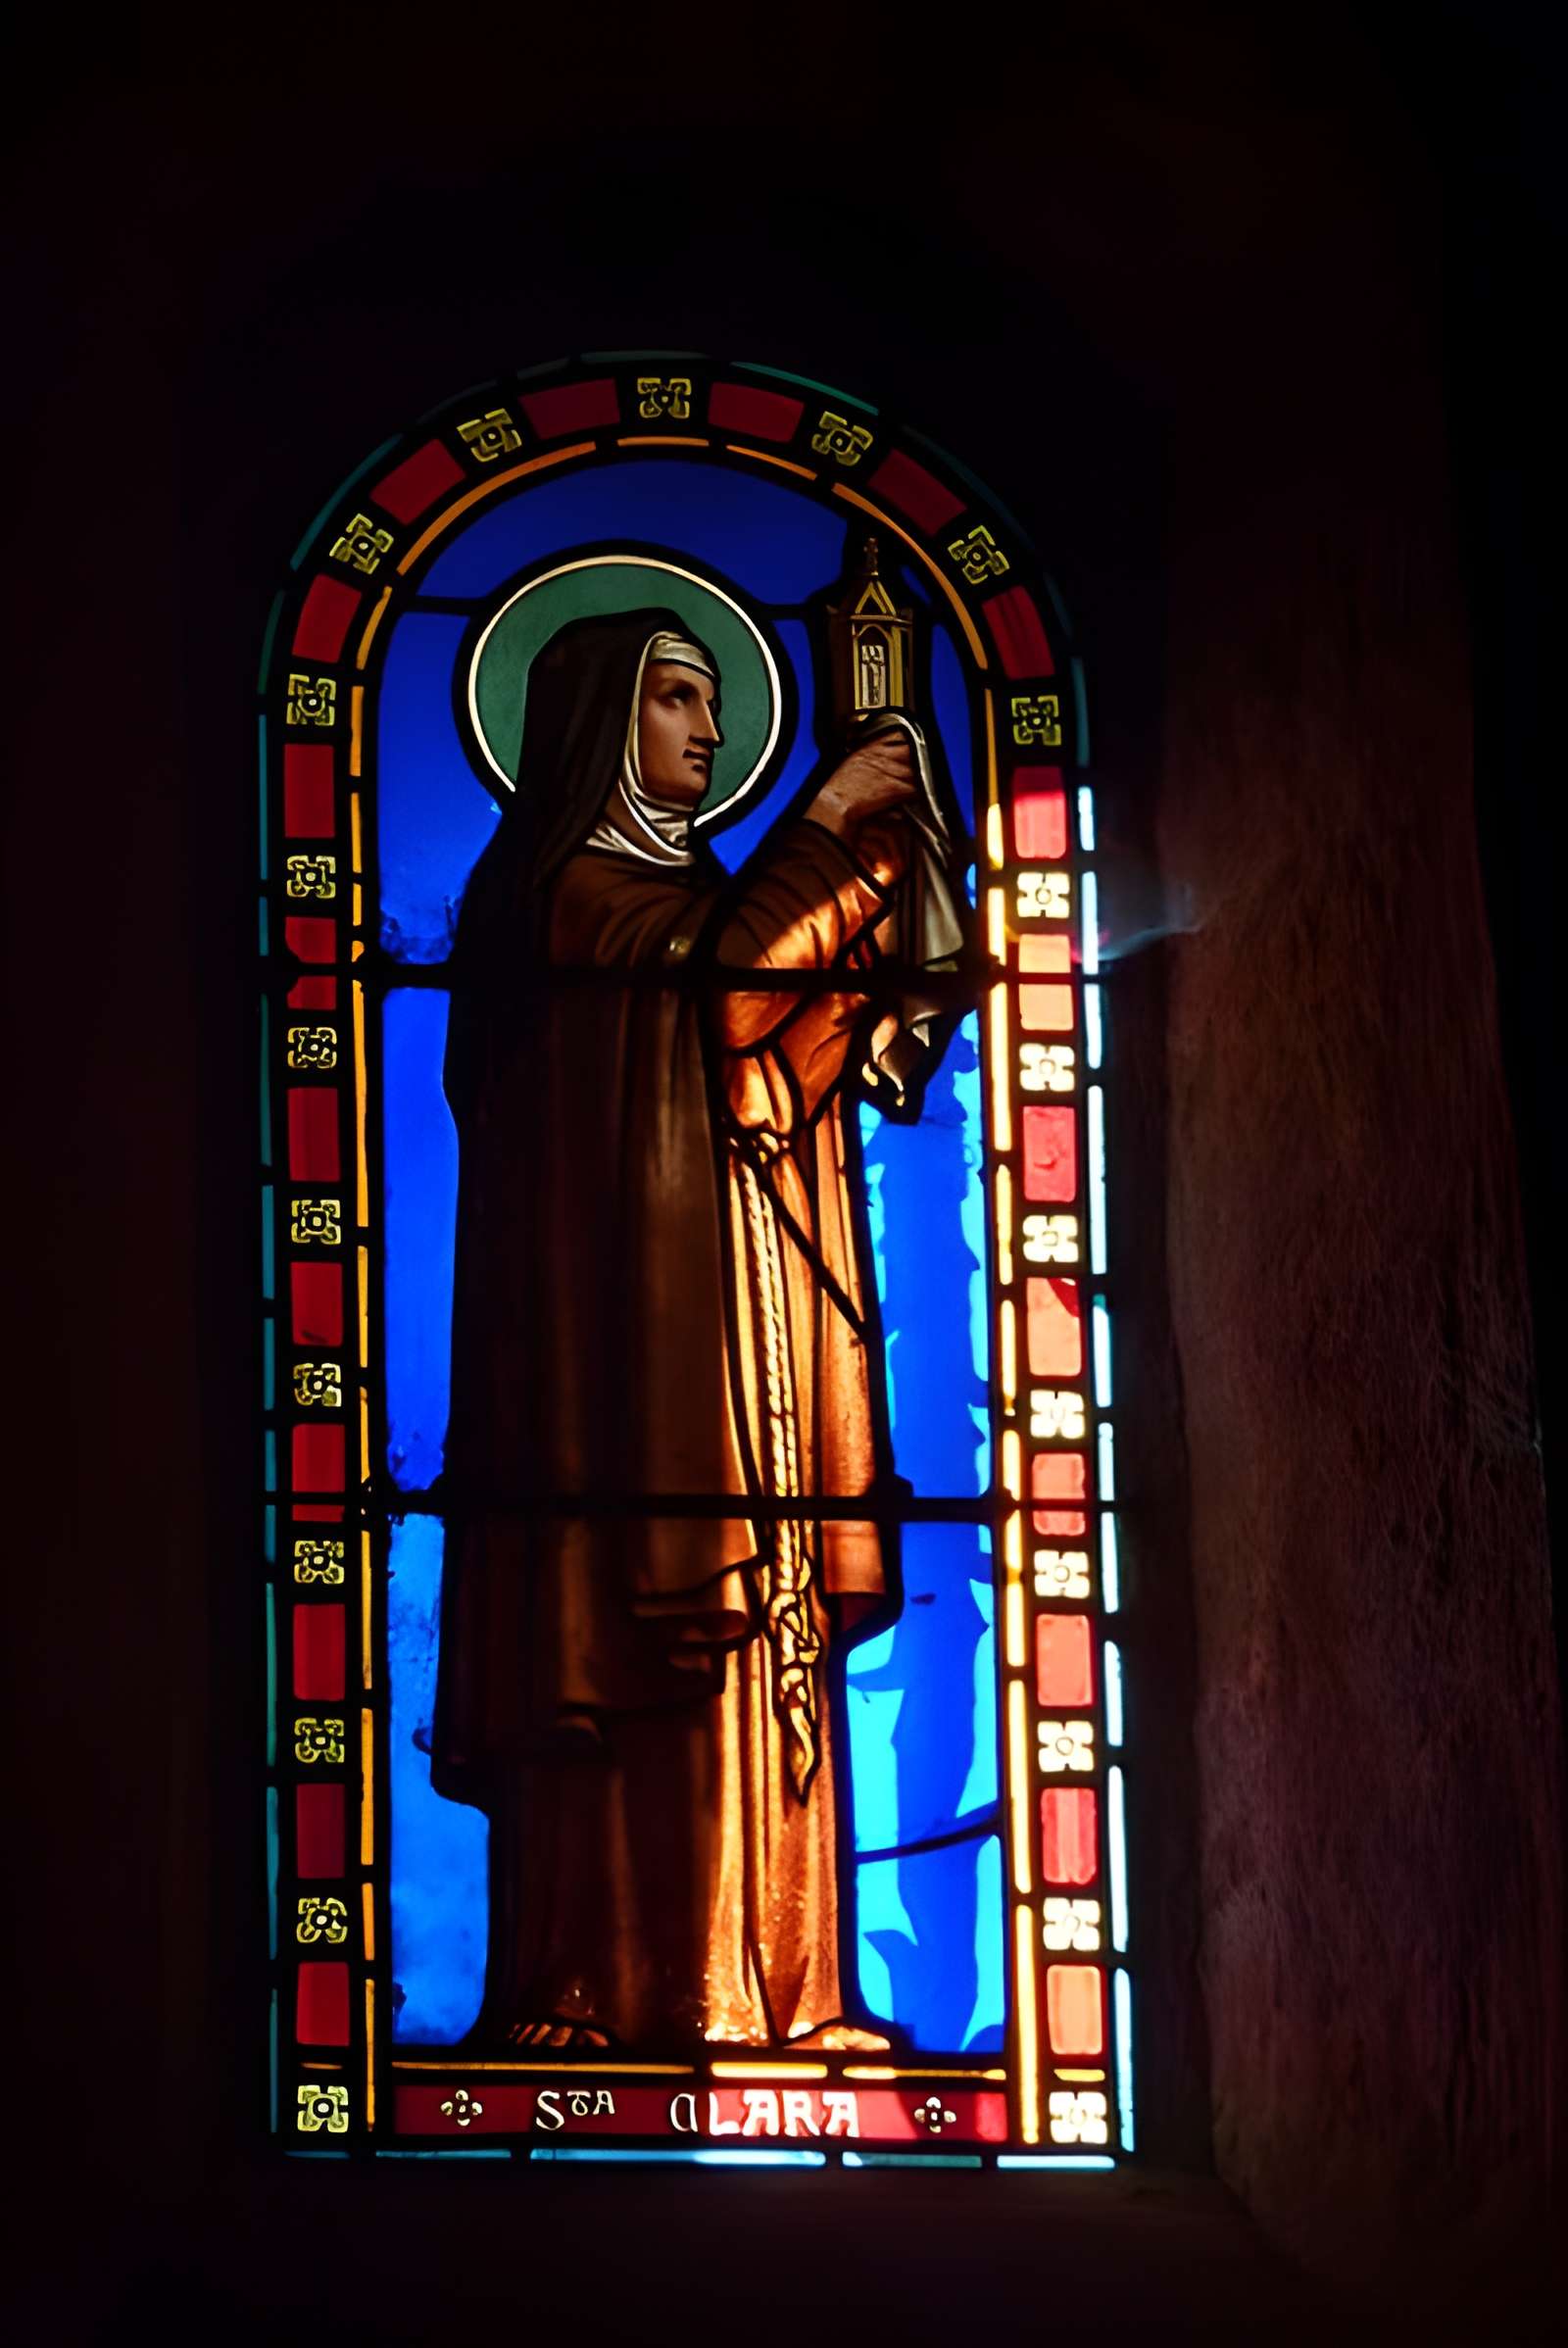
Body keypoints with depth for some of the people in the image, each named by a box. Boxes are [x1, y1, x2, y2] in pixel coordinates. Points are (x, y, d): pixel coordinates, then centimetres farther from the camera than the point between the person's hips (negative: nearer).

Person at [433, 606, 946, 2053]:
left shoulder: (686, 883, 23)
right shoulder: (569, 878, -1)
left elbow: (790, 1056, 11)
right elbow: (723, 991, -19)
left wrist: (874, 859, 5)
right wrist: (824, 821, -9)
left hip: (728, 1324, 8)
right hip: (627, 1319, -8)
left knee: (741, 1639, 4)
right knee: (631, 1638, -10)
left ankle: (754, 1986, 6)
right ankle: (607, 1990, -5)